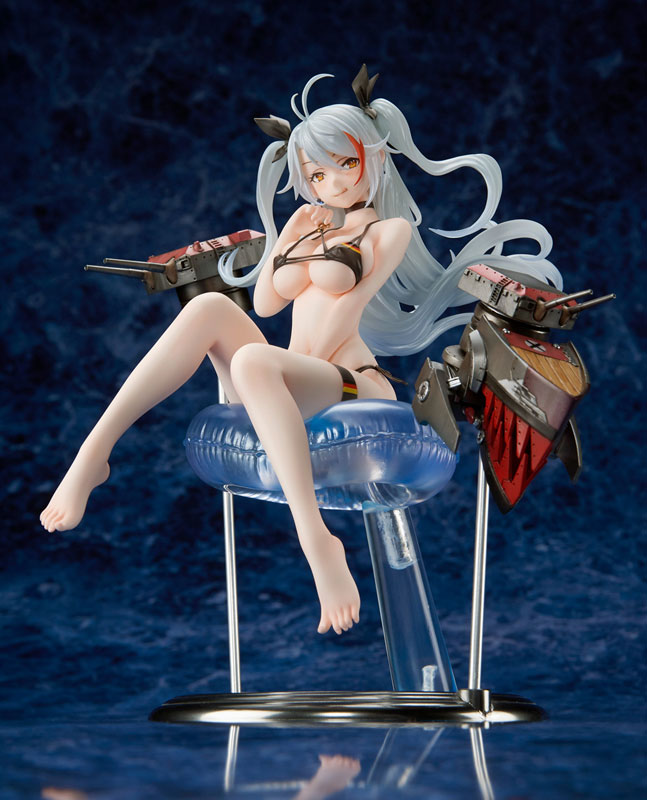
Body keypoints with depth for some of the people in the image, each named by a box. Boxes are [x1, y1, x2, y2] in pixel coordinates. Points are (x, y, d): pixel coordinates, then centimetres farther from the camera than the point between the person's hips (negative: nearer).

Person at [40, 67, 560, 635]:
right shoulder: (310, 226, 29)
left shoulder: (391, 228, 10)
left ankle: (317, 541, -48)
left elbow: (346, 309, 1)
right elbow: (266, 304, 24)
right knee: (210, 307, -22)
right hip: (292, 384, 6)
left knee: (253, 360, -38)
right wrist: (284, 243, 16)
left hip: (353, 385, -5)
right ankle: (93, 454, -34)